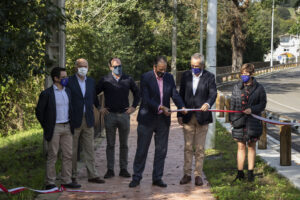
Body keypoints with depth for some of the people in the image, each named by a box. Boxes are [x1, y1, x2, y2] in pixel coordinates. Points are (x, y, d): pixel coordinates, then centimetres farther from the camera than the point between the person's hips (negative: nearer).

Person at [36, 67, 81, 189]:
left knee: (68, 155, 6)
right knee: (52, 156, -1)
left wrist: (71, 124, 13)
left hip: (67, 128, 6)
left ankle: (66, 181, 14)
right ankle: (50, 183, 6)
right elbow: (39, 111, -4)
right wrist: (46, 126, -3)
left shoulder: (68, 92, 11)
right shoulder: (46, 94, -8)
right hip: (54, 128, -6)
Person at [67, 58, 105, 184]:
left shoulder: (91, 81, 12)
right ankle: (72, 176, 12)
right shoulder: (69, 82, -6)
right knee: (72, 150, 3)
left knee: (89, 149, 7)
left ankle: (92, 175, 12)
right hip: (74, 121, -5)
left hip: (88, 120, 5)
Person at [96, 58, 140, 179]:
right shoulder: (105, 80, 0)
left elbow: (137, 93, 17)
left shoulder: (128, 79, 5)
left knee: (124, 144, 7)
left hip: (124, 114, 2)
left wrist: (134, 106, 7)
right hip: (110, 115, -1)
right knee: (110, 144, 2)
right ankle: (110, 170, 7)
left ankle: (123, 169, 14)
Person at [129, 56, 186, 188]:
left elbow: (175, 94, 1)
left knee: (161, 150, 7)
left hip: (163, 119, 4)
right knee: (142, 149, 3)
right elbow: (145, 99, -14)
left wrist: (182, 107, -17)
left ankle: (157, 178, 16)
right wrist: (161, 107, -23)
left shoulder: (169, 77, 6)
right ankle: (136, 177, 12)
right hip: (147, 119, -4)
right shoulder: (146, 78, -8)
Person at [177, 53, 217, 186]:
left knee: (200, 148, 4)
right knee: (188, 147, 7)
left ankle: (198, 175, 11)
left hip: (202, 117, -2)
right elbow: (181, 95, 8)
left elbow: (213, 93, -12)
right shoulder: (186, 75, 6)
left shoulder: (209, 77, -2)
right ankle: (187, 174, 13)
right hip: (188, 117, 2)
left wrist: (208, 103, -34)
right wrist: (179, 114, 4)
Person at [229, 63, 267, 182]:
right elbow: (233, 104, 11)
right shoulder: (237, 87, 7)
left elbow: (263, 104, 0)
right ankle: (240, 173, 12)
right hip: (239, 121, 2)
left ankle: (250, 172, 14)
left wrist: (252, 109, -16)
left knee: (251, 146, 6)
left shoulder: (259, 88, 0)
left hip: (253, 121, -2)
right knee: (241, 147, 5)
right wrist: (231, 119, 8)